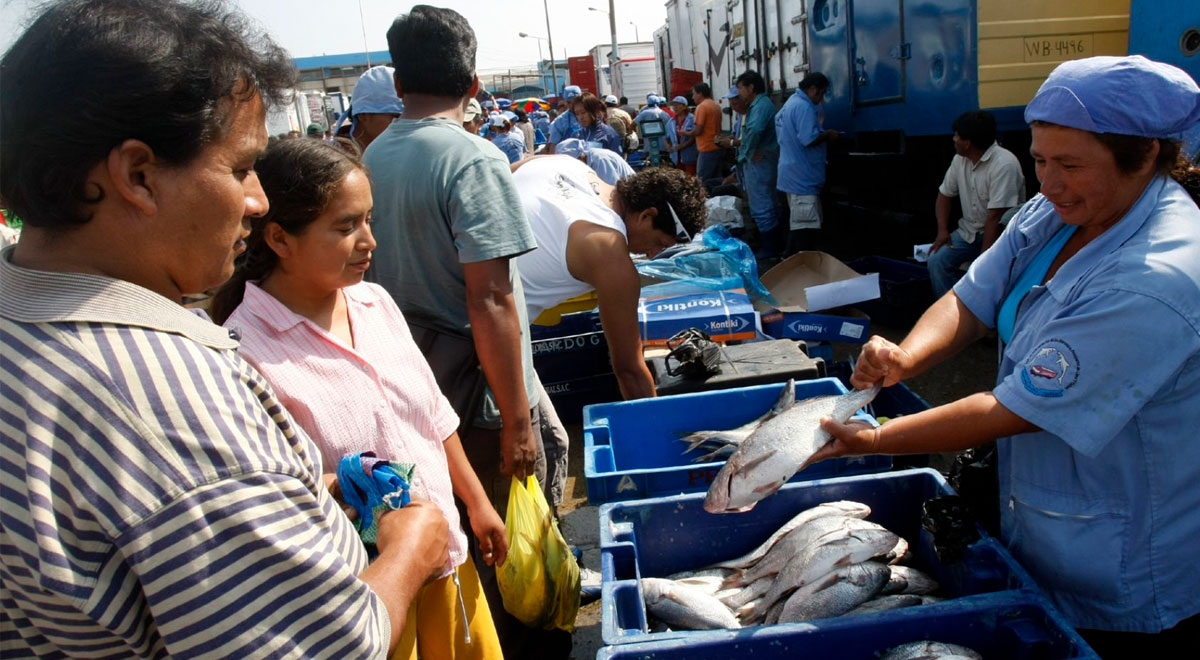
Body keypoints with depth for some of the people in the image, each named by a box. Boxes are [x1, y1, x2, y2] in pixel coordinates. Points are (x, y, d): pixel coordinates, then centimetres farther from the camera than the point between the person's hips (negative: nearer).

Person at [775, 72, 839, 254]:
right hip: (803, 177, -11)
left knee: (797, 222, 17)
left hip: (795, 175, 11)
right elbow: (809, 140, -27)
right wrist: (828, 135, -8)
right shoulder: (804, 107, -17)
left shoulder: (791, 102, 15)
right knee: (806, 226, -9)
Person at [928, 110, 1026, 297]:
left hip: (1000, 235, -6)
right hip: (969, 231, 7)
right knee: (936, 260, -17)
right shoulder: (960, 159, 2)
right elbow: (944, 194, 13)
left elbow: (995, 218, -24)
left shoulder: (1004, 164, -22)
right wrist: (942, 230, -3)